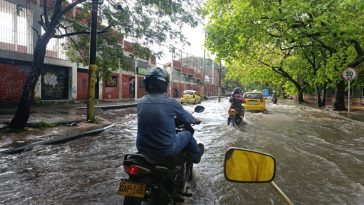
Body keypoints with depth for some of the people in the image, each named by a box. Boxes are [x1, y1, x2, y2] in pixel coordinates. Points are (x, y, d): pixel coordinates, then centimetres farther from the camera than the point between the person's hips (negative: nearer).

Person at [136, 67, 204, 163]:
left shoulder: (141, 102, -4)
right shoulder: (171, 102, -17)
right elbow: (186, 117, 1)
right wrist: (196, 120, 25)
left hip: (143, 149, 4)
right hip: (166, 150, -4)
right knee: (187, 134, 21)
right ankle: (196, 155, 48)